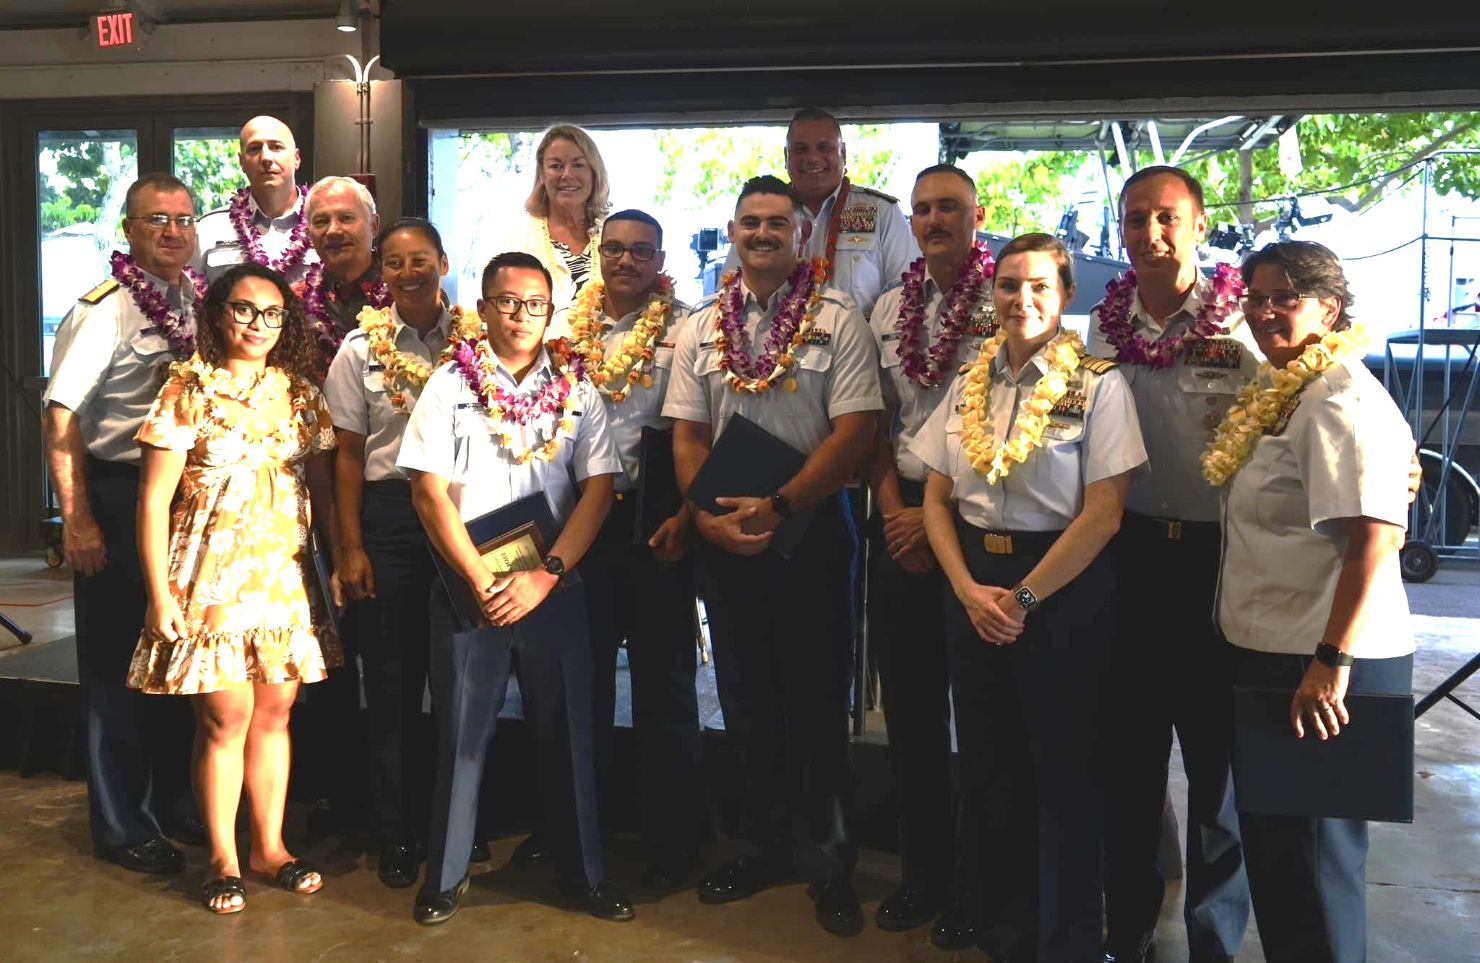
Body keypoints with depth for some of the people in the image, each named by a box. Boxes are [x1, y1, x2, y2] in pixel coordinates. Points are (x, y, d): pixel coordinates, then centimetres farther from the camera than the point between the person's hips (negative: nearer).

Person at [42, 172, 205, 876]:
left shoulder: (203, 302, 7)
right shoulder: (104, 309, -12)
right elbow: (59, 419, -14)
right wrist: (77, 520, -17)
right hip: (118, 496, -6)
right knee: (116, 661, 6)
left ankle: (173, 799, 31)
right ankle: (120, 825, 20)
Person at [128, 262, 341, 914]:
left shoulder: (300, 394, 8)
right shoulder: (189, 389, -4)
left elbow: (323, 491, 11)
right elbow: (154, 500, -6)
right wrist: (160, 593, -10)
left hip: (285, 577, 4)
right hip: (213, 575, -3)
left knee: (275, 713, 9)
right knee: (226, 718, 0)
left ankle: (270, 846, 24)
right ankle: (223, 858, 17)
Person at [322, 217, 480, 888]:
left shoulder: (477, 341, 4)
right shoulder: (360, 349, 4)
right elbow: (349, 455, 3)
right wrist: (350, 546, -3)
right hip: (389, 513, 0)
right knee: (392, 677, 5)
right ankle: (396, 834, 19)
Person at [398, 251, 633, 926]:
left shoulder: (578, 393, 5)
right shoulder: (449, 385, 2)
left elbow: (597, 490, -2)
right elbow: (429, 492, -5)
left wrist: (544, 575, -13)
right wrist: (481, 582, -12)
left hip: (555, 586, 1)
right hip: (466, 586, -1)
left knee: (567, 729, 6)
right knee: (461, 731, 7)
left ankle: (583, 871, 21)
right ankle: (446, 874, 23)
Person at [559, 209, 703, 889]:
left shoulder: (684, 329, -4)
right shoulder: (569, 326, 8)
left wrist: (685, 515, -16)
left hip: (654, 520, -4)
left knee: (663, 680, 6)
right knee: (583, 674, 14)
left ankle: (669, 842, 20)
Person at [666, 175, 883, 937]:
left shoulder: (837, 319, -5)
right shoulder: (702, 327, 7)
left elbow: (854, 431, -12)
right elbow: (687, 434, 5)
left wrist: (777, 506, -19)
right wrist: (707, 516, -10)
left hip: (810, 528, -3)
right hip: (723, 533, 4)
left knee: (816, 700, 5)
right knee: (746, 698, 13)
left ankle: (831, 861, 21)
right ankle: (763, 845, 30)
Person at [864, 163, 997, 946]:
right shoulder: (888, 310, 11)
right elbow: (876, 423, 12)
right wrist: (892, 509, -2)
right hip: (900, 519, 5)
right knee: (908, 700, 11)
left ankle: (977, 880, 21)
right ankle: (923, 868, 27)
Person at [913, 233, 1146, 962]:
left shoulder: (1098, 385, -7)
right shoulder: (968, 385, 6)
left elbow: (1102, 512, -13)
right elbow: (936, 499, 5)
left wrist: (1024, 597, -14)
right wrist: (970, 589, -8)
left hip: (1064, 589, -4)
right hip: (973, 584, 5)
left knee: (1063, 772, 6)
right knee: (987, 767, 13)